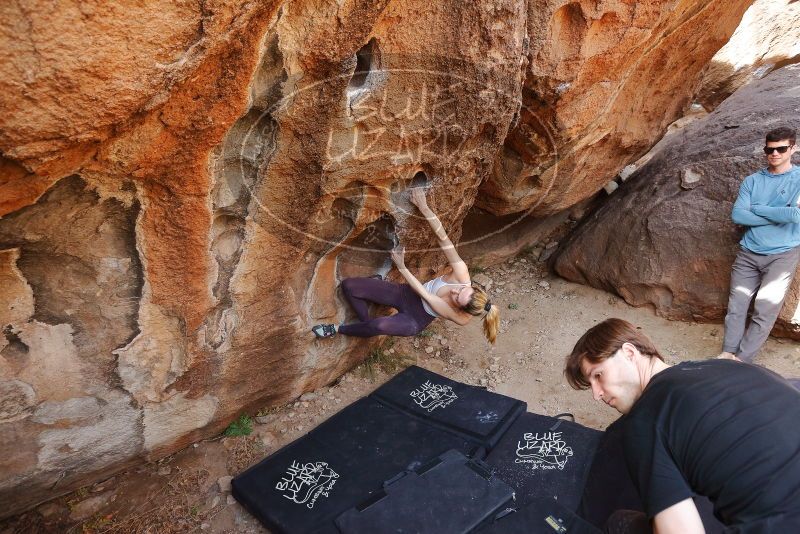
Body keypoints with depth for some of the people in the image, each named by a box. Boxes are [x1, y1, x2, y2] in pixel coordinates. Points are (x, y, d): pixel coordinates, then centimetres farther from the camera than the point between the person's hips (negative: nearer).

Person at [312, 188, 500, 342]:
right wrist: (423, 207, -36)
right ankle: (366, 324, 9)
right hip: (407, 294, 4)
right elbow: (442, 237, -28)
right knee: (348, 285, -14)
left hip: (415, 319, -4)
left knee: (381, 326, -39)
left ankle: (339, 329, -9)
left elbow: (423, 293, -25)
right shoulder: (461, 273, -25)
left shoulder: (461, 317, -27)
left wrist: (401, 266, -23)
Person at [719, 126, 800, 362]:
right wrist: (780, 215, -11)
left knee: (765, 312, -8)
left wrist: (756, 209, -6)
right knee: (736, 306, -3)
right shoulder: (752, 181, 8)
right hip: (748, 254, 3)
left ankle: (741, 360, -5)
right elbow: (737, 215, -5)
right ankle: (728, 354, -1)